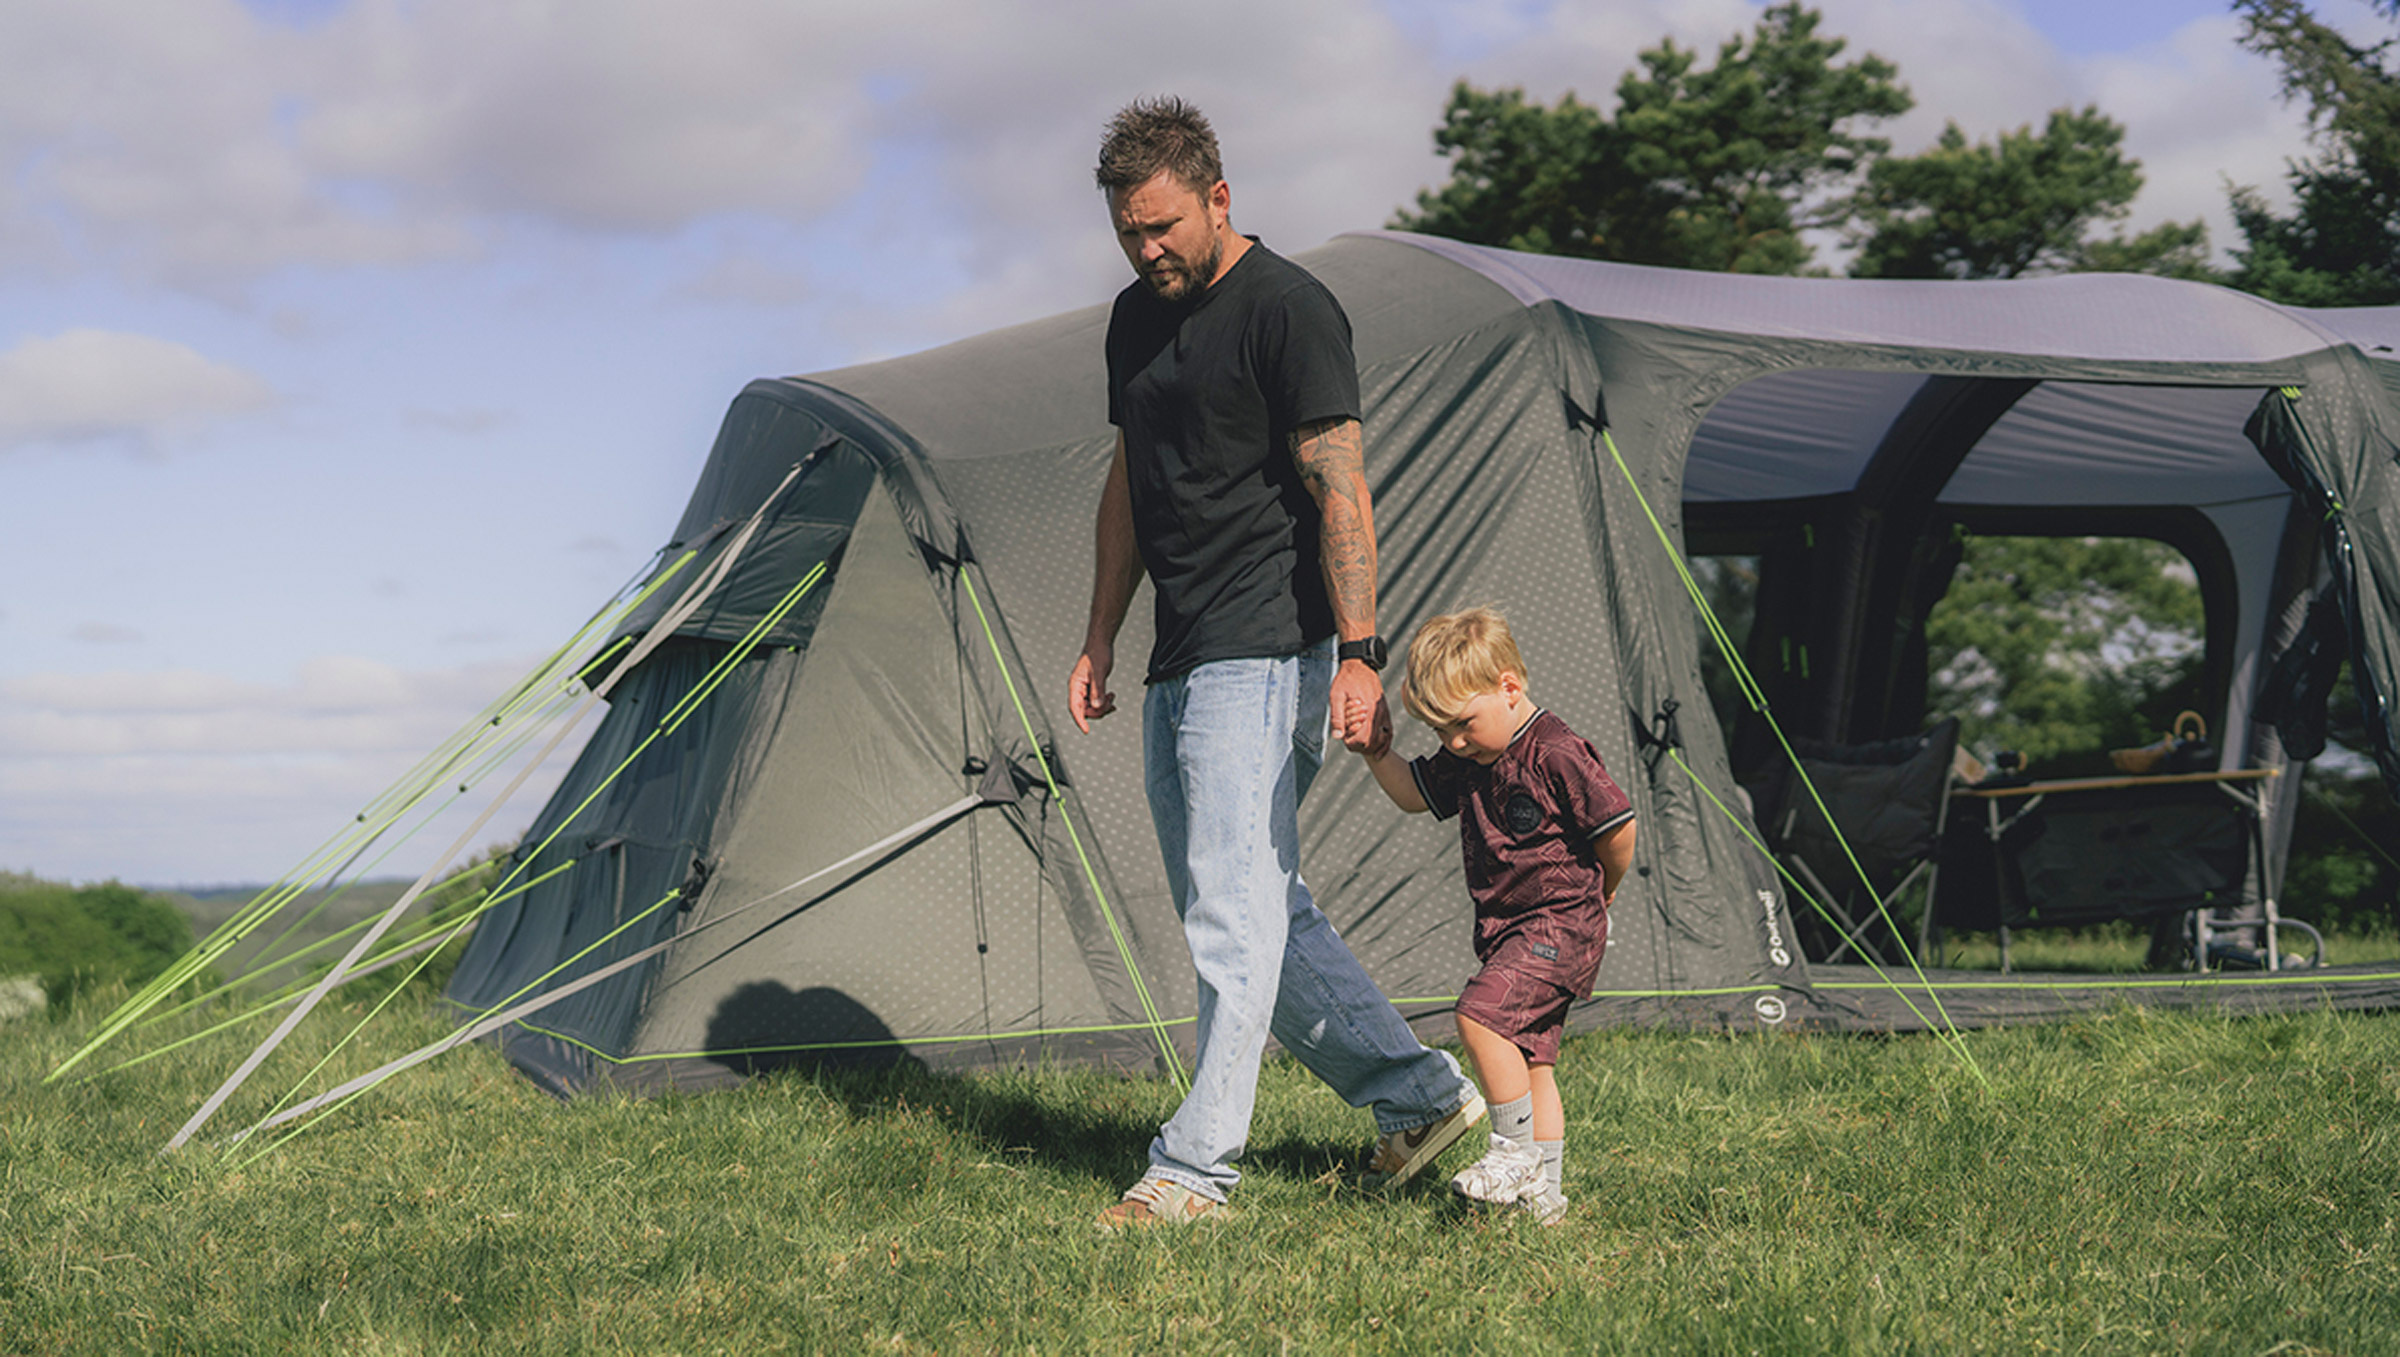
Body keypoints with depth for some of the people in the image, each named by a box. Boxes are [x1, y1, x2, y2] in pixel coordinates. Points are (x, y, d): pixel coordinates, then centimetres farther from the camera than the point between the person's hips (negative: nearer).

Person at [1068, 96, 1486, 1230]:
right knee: (1263, 911, 11)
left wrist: (1357, 653, -20)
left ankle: (1196, 1164, -7)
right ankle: (1419, 1094, 21)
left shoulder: (1286, 309, -11)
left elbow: (1340, 488, -14)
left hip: (1263, 656, -9)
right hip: (1180, 664, 9)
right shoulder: (1136, 318, 15)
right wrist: (1101, 640, 20)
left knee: (1233, 911, -10)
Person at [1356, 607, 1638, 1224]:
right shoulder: (1466, 760, 8)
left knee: (1481, 1013, -23)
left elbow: (1618, 826, -13)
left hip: (1559, 924, -9)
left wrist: (1601, 892, 3)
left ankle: (1517, 1150, -12)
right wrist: (1376, 751, 4)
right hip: (1508, 930, 9)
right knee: (1529, 1056, 8)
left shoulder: (1557, 755, -18)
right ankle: (1542, 1193, 13)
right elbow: (1412, 794, 22)